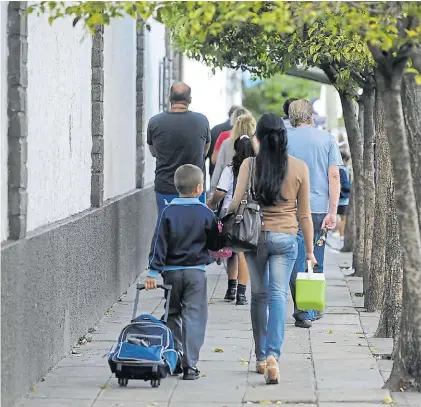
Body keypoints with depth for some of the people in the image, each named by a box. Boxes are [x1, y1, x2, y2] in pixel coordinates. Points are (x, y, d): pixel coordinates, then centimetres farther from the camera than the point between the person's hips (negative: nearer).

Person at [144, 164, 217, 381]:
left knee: (173, 316, 16)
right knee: (194, 317, -1)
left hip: (172, 272, 2)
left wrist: (153, 272, -6)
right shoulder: (206, 214, -6)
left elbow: (159, 243, -6)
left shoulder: (168, 212, -4)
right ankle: (190, 366, -8)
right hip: (196, 272, -2)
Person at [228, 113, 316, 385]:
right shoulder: (299, 167, -2)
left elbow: (236, 203, -9)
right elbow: (304, 214, 2)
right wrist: (310, 250, 8)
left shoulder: (250, 164, -5)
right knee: (278, 295, -4)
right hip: (285, 238, -1)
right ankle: (273, 355, -22)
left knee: (259, 296, 14)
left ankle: (261, 357, 22)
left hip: (255, 236, 1)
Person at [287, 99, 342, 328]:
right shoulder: (327, 139, 2)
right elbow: (334, 177, -3)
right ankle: (315, 308, 23)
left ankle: (303, 312, -3)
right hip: (320, 208, 2)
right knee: (316, 262, 14)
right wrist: (332, 212, -3)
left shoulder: (283, 140, 0)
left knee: (298, 263, 2)